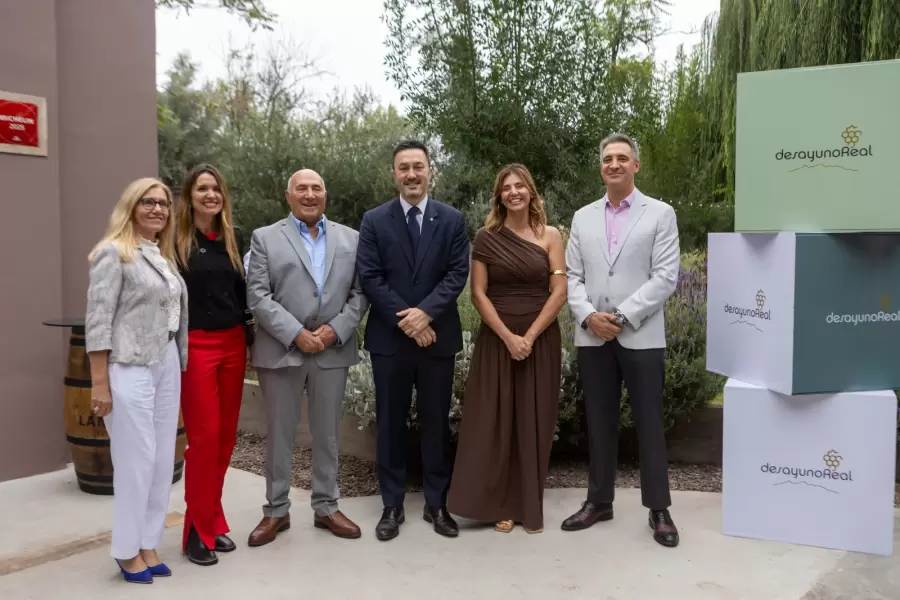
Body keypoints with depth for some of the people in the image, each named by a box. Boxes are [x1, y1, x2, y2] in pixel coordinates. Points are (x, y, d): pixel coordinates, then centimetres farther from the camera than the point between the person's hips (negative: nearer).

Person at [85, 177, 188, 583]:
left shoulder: (164, 256, 14)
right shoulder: (113, 252, -6)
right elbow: (97, 321, -11)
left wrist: (178, 366, 10)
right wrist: (99, 383, -14)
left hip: (167, 366, 7)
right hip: (129, 369, -7)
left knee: (163, 461, 9)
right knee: (135, 461, -1)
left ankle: (148, 544, 21)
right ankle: (127, 550, 16)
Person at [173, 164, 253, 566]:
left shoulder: (234, 239, 10)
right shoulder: (175, 240, -4)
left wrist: (248, 337, 12)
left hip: (232, 344, 5)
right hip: (194, 346, -5)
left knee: (226, 435, 9)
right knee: (204, 436, -2)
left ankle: (213, 520, 22)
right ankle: (198, 530, 11)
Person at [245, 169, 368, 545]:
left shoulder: (351, 239, 9)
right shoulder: (265, 238, 3)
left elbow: (360, 292, 4)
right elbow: (258, 296, -6)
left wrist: (335, 330, -10)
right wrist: (296, 334, -14)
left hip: (333, 350, 2)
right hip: (281, 350, -2)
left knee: (327, 434, 11)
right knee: (278, 434, 8)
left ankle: (326, 507, 25)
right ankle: (276, 510, 22)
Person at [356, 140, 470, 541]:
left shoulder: (452, 220, 5)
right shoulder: (374, 221, 3)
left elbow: (458, 273, -3)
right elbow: (369, 278, -4)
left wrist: (425, 312, -17)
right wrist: (404, 320, -13)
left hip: (437, 335, 1)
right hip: (389, 337, 0)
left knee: (436, 422, 8)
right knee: (390, 423, 7)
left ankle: (436, 503, 21)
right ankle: (392, 506, 19)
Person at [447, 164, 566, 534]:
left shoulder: (550, 236, 3)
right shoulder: (486, 238, 1)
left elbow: (559, 292, -3)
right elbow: (478, 294, -3)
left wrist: (529, 337, -12)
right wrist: (508, 336, -12)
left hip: (541, 339, 1)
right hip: (496, 339, 0)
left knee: (533, 423, 6)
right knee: (494, 422, 1)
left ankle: (530, 506, 18)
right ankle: (500, 505, 15)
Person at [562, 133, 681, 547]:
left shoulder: (660, 214, 2)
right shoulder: (582, 217, 12)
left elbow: (665, 277, -7)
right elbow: (572, 276, 8)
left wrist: (622, 316, -14)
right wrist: (588, 315, -10)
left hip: (641, 337, -3)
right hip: (593, 338, 3)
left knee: (649, 424, 3)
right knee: (599, 423, 11)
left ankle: (658, 509, 16)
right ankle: (599, 501, 23)